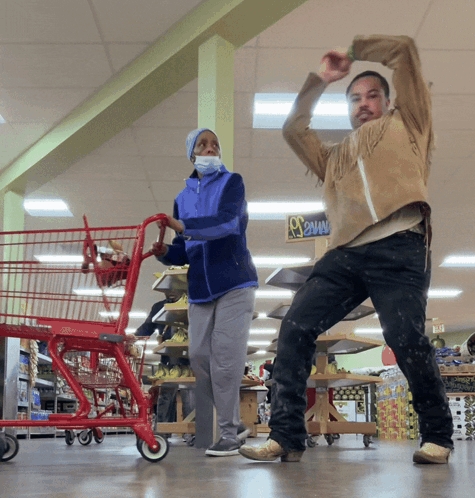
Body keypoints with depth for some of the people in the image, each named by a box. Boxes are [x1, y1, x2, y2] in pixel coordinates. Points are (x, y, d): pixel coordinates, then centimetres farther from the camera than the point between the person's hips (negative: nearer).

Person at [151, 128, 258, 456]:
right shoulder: (183, 198, 15)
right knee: (200, 356, 3)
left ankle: (229, 434, 1)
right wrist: (165, 253, -8)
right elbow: (184, 252, 14)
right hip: (200, 289, 5)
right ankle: (234, 423, 19)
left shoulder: (231, 183, 0)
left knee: (225, 356, -9)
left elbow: (227, 222, -20)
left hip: (234, 283, -5)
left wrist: (184, 227, -32)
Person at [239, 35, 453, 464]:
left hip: (399, 249, -5)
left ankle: (437, 436, 4)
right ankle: (286, 436, -7)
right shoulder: (337, 156, 36)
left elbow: (405, 50, 19)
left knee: (406, 340, -18)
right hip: (346, 254, 5)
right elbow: (294, 130, 33)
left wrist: (356, 50, 31)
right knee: (295, 329, -9)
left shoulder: (405, 125, 22)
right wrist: (321, 80, 30)